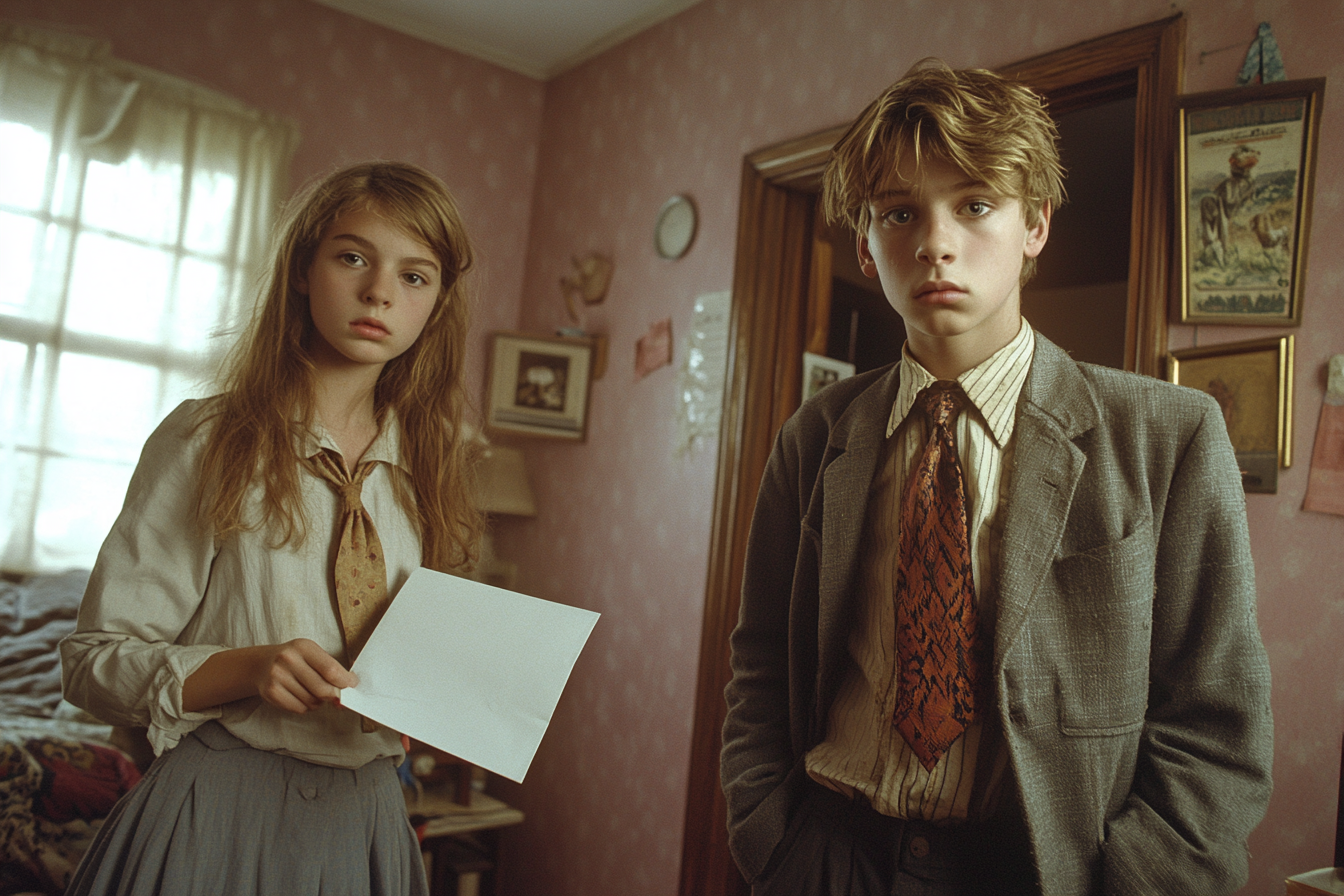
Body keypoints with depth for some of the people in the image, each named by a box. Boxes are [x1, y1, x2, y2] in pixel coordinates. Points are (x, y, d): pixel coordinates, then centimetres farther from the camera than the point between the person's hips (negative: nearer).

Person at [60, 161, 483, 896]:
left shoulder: (425, 465, 3)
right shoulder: (206, 442, -8)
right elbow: (93, 661, -7)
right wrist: (246, 669, -22)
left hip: (365, 817, 4)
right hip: (220, 814, -3)